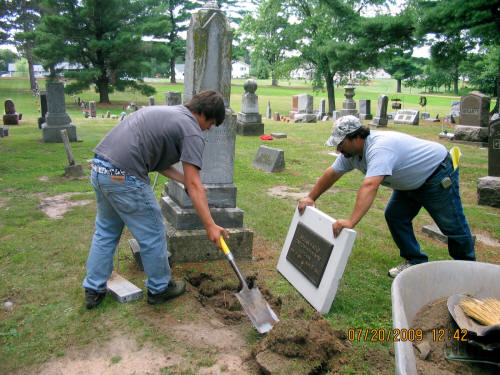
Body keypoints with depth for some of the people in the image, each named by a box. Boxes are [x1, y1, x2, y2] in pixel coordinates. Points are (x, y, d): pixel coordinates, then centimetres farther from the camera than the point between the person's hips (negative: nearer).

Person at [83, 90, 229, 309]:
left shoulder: (168, 112, 22)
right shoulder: (192, 131, -6)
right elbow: (194, 186, -12)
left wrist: (185, 179, 19)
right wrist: (210, 225, -10)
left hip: (100, 168, 10)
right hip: (124, 178, -9)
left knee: (105, 232, 23)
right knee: (152, 236, 9)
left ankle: (93, 290, 32)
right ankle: (159, 289, 27)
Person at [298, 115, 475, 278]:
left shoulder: (379, 148, -40)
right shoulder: (351, 151, -11)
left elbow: (370, 186, -52)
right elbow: (332, 173, -1)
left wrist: (351, 222, -59)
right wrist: (311, 198, -3)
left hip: (438, 173, -8)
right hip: (410, 181, 9)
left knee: (452, 225, 2)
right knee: (394, 217, 2)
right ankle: (415, 262, 17)